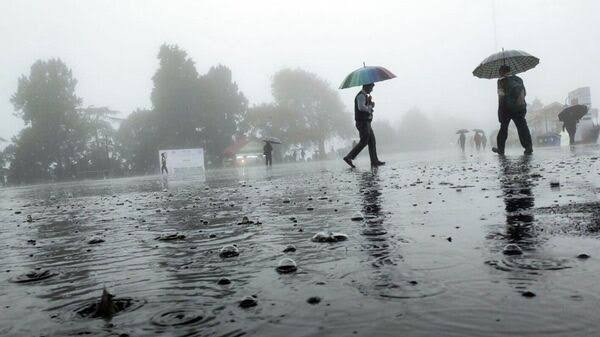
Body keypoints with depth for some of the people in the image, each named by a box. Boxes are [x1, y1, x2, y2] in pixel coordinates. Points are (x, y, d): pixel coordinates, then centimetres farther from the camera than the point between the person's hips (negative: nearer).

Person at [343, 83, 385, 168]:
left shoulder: (365, 96, 20)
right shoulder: (361, 95, -13)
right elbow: (361, 107, -29)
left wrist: (371, 104, 2)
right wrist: (369, 107, -13)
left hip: (366, 123, 10)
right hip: (362, 122, -10)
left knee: (372, 141, 8)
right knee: (363, 142, -8)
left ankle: (374, 161, 10)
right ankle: (349, 157, -4)